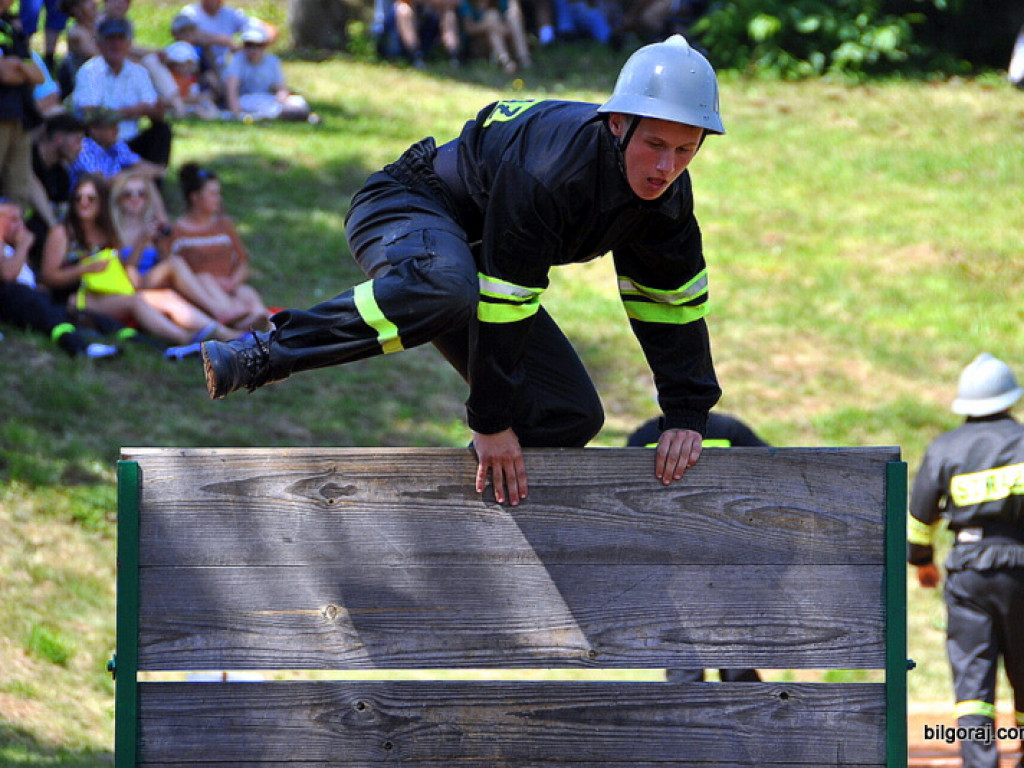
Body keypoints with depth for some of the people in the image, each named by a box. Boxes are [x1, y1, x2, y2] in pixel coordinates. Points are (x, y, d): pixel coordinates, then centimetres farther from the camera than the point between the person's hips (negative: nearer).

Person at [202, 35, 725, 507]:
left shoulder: (667, 195, -10)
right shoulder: (548, 171, -35)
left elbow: (673, 303, 4)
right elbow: (503, 302, -32)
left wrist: (687, 417, 1)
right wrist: (491, 421, -29)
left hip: (472, 252, 9)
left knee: (571, 414, -1)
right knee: (446, 289, -46)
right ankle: (265, 355, -39)